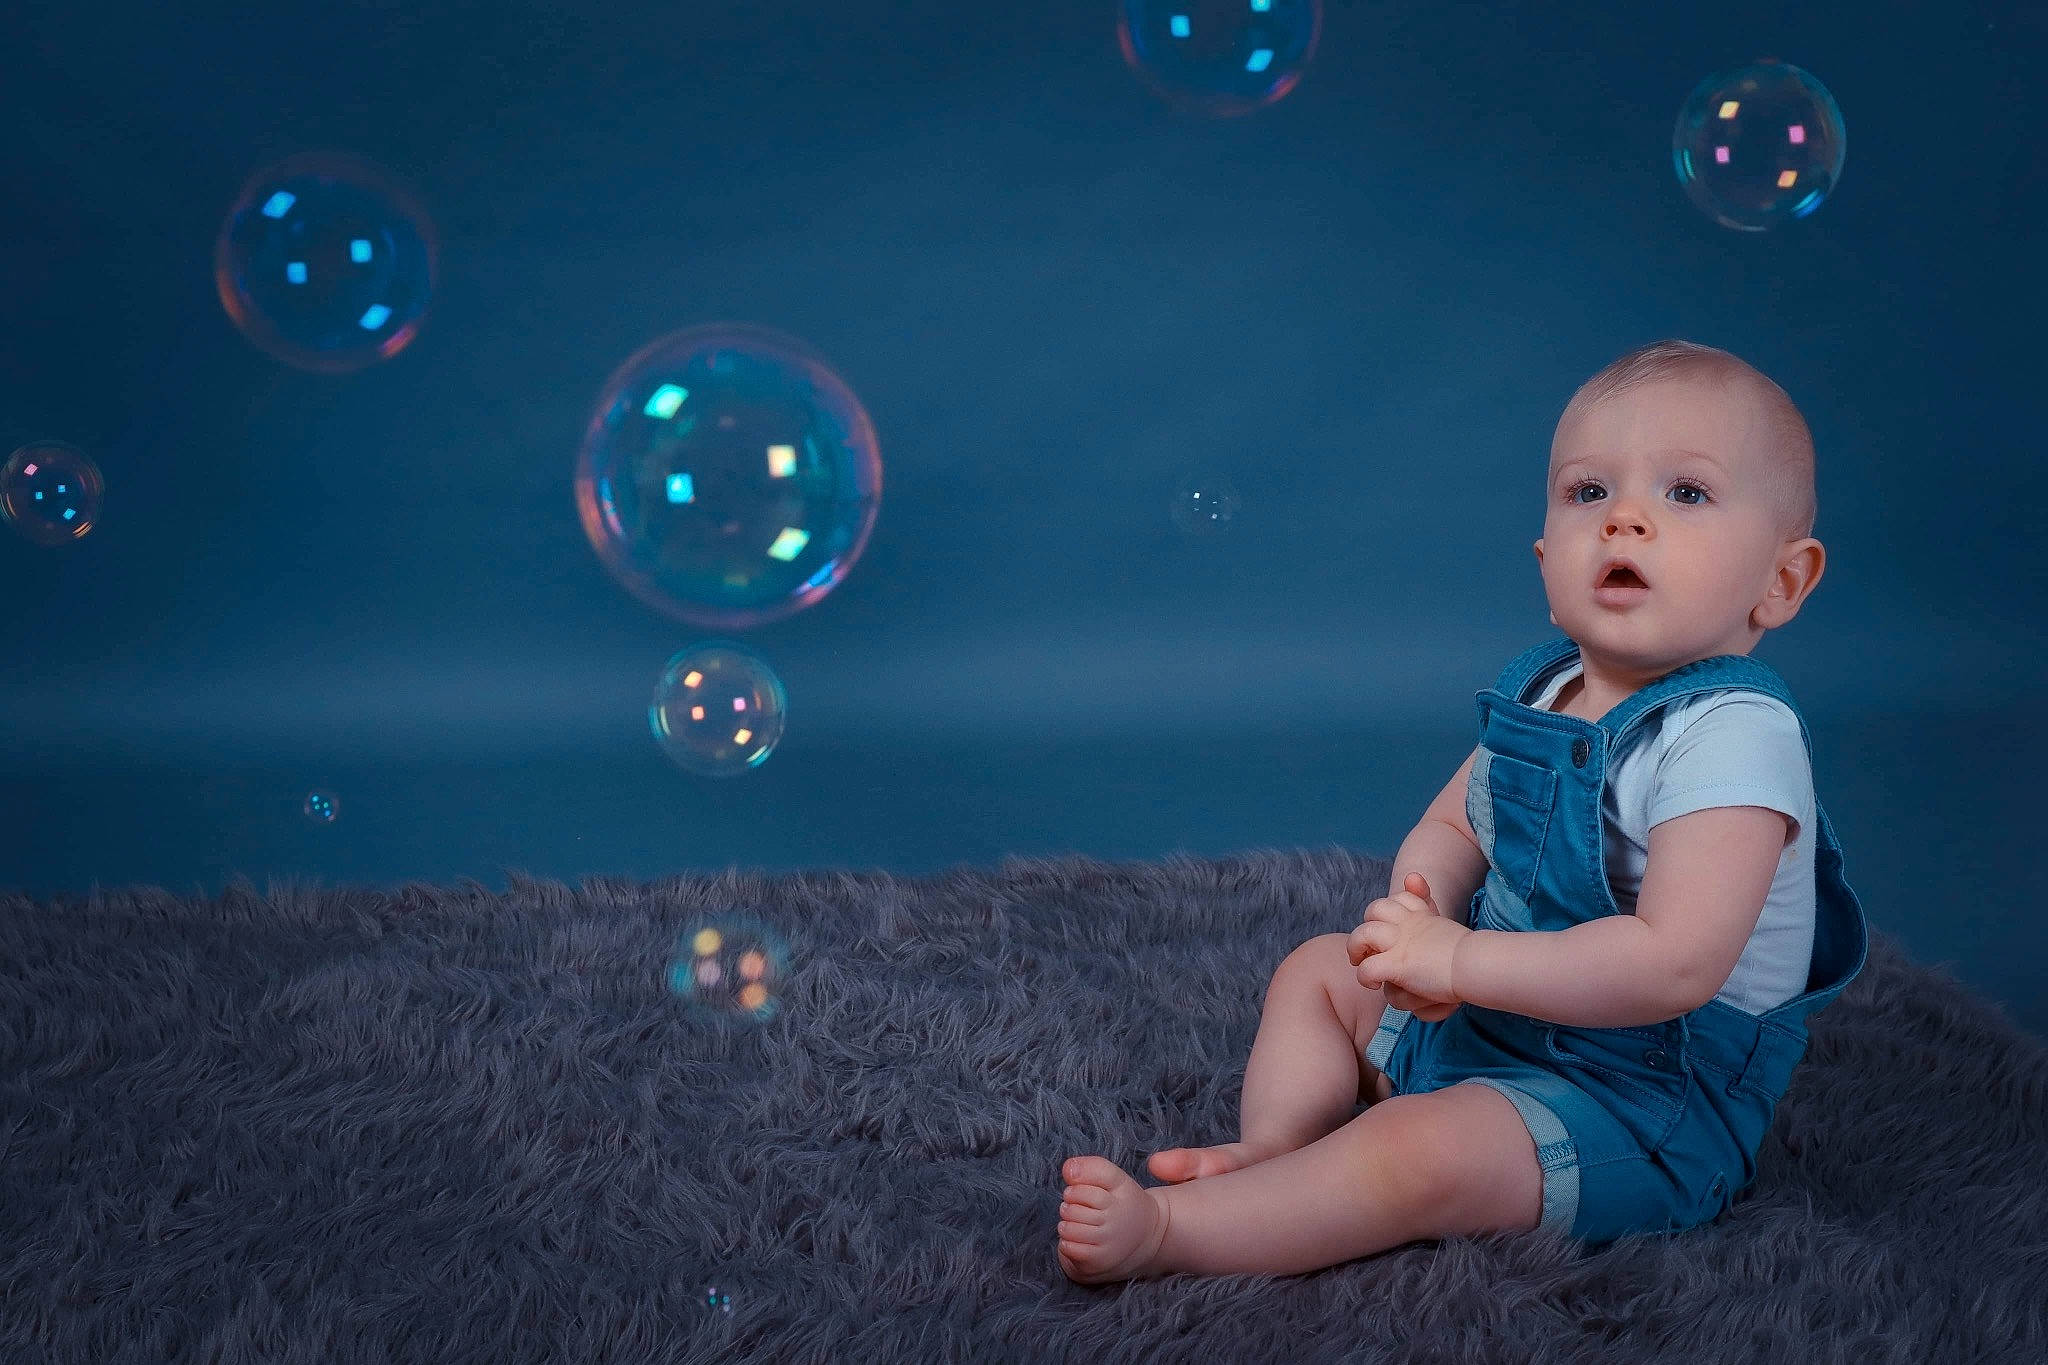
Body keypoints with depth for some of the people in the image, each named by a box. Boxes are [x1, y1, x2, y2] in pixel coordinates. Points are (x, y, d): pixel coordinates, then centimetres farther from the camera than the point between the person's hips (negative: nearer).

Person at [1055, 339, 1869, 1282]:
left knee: (1418, 1152, -31)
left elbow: (1676, 965, -34)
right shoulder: (1540, 690, 1)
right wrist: (1418, 912, -14)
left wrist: (1458, 960, -32)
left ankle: (1164, 1230, -24)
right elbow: (1449, 827, 12)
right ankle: (1274, 1152, 1)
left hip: (1644, 1090, -9)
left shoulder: (1733, 734, -26)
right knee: (1316, 971, 19)